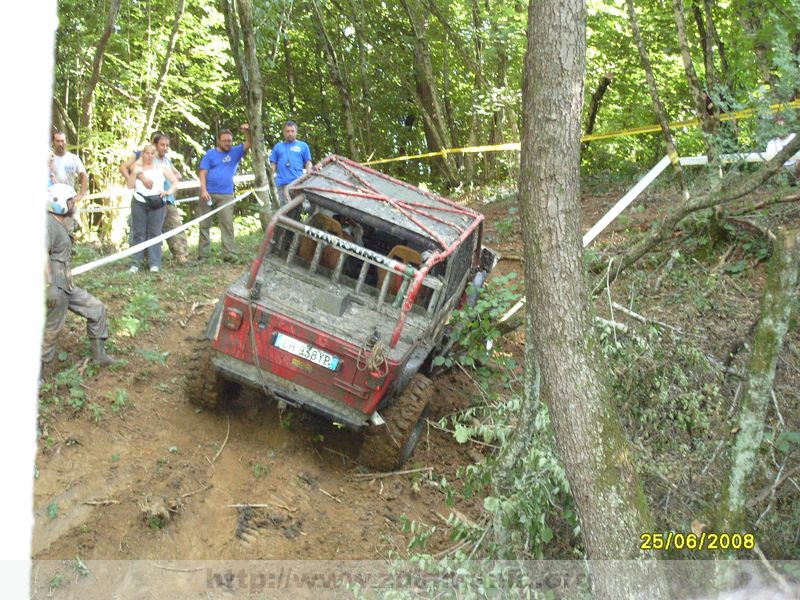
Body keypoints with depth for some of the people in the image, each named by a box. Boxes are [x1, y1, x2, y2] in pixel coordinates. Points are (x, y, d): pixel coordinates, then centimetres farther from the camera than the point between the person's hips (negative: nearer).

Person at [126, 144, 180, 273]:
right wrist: (134, 173, -7)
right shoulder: (137, 167, 15)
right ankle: (136, 263, 3)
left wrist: (169, 192, -6)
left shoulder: (162, 167, 13)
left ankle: (155, 263, -2)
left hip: (157, 204, -1)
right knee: (139, 233, 0)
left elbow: (175, 182, 11)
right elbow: (130, 185, 7)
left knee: (154, 233, -4)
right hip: (139, 203, 1)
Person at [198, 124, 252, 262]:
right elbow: (203, 173, -1)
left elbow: (249, 144, -1)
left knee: (227, 223, -10)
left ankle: (229, 254, -13)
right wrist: (203, 190, -14)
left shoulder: (235, 152, 9)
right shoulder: (210, 154, 5)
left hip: (226, 195, 0)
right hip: (208, 194, 0)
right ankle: (203, 254, 9)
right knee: (204, 224, 4)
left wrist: (247, 132, -22)